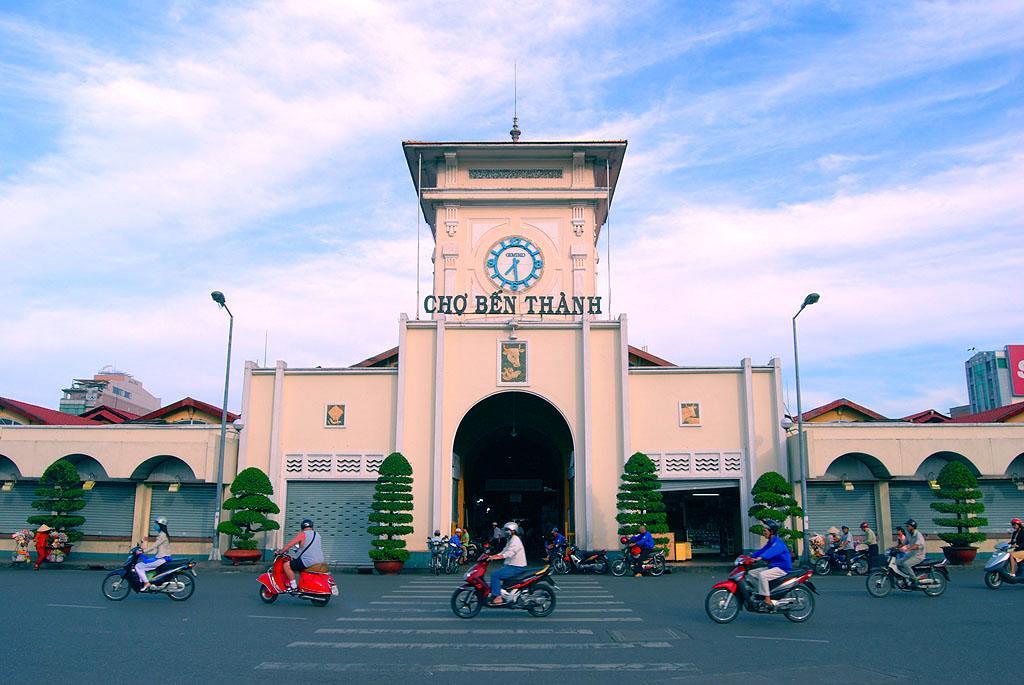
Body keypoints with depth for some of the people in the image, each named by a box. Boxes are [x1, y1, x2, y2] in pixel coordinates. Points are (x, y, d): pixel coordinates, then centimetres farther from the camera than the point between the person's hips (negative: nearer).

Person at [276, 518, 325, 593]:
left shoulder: (303, 534, -5)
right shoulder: (317, 535, 17)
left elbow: (290, 544, -7)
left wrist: (280, 551, 7)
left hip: (308, 561, -8)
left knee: (287, 565, 1)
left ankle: (294, 586, -3)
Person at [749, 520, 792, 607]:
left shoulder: (778, 542, -17)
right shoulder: (770, 542, 15)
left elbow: (772, 551, -36)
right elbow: (762, 551, 11)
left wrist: (760, 558, -51)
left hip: (782, 569, -10)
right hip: (773, 567, 10)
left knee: (762, 575, -33)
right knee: (751, 573, 5)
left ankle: (768, 600, -30)